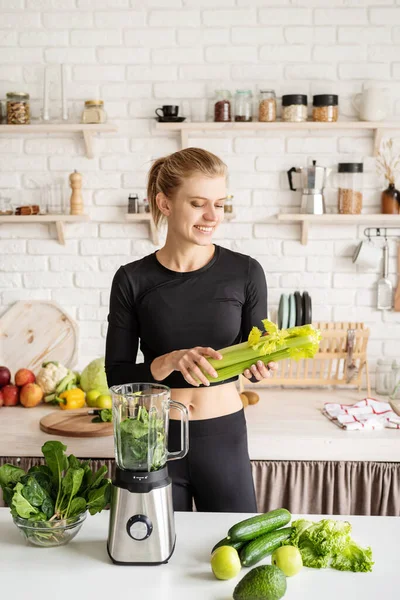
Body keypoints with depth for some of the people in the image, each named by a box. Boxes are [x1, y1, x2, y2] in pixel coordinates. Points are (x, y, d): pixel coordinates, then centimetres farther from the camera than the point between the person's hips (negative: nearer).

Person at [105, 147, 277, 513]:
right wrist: (171, 361, -23)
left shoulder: (245, 273, -6)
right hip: (157, 439, 0)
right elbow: (118, 376, -6)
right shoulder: (132, 280, -6)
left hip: (225, 437, 0)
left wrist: (261, 365, -20)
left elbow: (256, 354, 3)